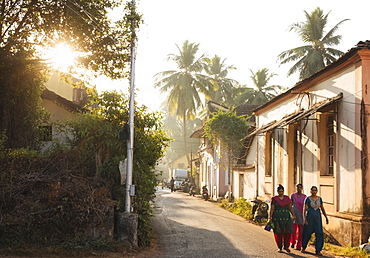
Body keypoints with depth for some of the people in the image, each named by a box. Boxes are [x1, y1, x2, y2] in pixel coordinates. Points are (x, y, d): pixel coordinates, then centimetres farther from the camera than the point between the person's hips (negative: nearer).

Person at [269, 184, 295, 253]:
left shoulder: (287, 198, 8)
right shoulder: (274, 199, 0)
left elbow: (290, 208, 10)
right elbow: (272, 209, -2)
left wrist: (293, 215, -1)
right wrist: (270, 218, -8)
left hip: (286, 217, 2)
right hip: (277, 218, -2)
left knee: (288, 232, -6)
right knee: (278, 233, -1)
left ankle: (286, 246, 11)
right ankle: (279, 247, 10)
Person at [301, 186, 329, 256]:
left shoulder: (319, 198, 5)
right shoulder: (308, 199, -7)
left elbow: (322, 209, 13)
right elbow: (304, 209, -10)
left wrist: (326, 218, 14)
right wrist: (305, 219, -17)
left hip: (318, 217, 3)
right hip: (310, 217, -3)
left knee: (319, 233, -7)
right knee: (307, 233, 8)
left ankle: (318, 251, -1)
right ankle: (303, 247, 32)